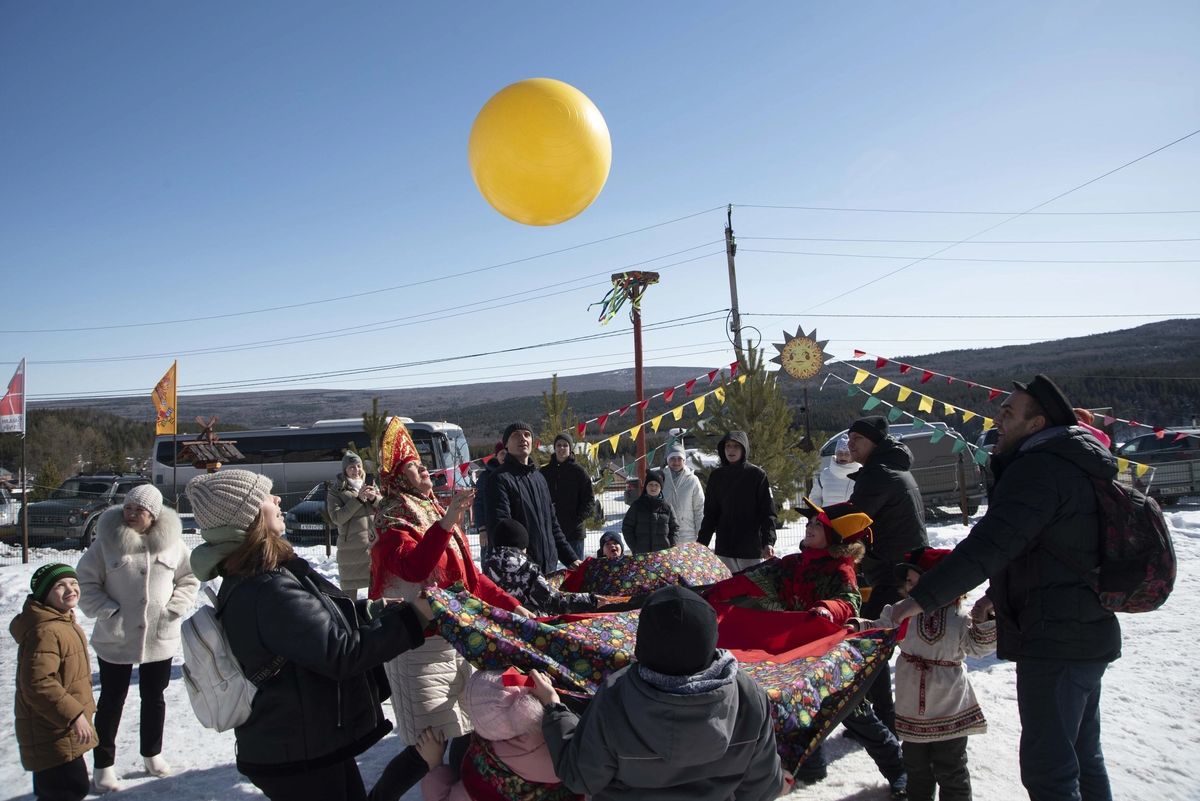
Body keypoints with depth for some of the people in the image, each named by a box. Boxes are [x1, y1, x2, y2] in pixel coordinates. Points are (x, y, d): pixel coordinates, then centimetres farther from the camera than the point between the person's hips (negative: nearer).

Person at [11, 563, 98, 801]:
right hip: (52, 734, -11)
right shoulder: (44, 632, -26)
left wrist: (83, 709, 27)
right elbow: (37, 685, -30)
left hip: (63, 730, 11)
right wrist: (74, 715, -28)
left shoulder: (64, 623, 9)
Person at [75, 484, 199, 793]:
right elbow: (86, 582, -4)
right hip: (115, 639, -2)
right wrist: (108, 611, -14)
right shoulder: (108, 541, -10)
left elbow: (189, 579, 6)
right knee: (111, 701, 11)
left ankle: (152, 754, 35)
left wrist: (173, 609, -6)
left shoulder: (172, 541, -5)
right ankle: (103, 765, 26)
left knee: (154, 698, 17)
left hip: (160, 639, 2)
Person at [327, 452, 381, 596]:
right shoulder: (336, 491, 2)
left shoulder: (371, 486, 13)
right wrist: (358, 499, -16)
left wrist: (375, 499, -9)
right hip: (351, 549, -3)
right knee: (350, 590, -1)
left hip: (375, 544, 3)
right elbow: (337, 518, -11)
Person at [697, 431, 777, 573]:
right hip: (724, 548, 3)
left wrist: (768, 542, -16)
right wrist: (701, 542, 6)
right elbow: (710, 513, 13)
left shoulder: (757, 475, -2)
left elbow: (768, 513, -5)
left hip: (751, 547, -3)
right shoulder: (717, 476, 9)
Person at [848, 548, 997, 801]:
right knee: (916, 767, 19)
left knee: (950, 770, 11)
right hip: (912, 708, 3)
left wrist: (983, 625, -17)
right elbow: (879, 630, 5)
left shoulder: (958, 618, -9)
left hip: (950, 711, -3)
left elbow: (976, 647, -2)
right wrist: (858, 627, -11)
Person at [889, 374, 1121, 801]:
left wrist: (920, 599, -27)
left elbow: (991, 543, -27)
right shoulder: (1076, 466, 14)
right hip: (1088, 633, 11)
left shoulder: (1039, 468, -18)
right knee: (1081, 758, 20)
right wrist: (1003, 593, 20)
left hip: (1053, 640, -11)